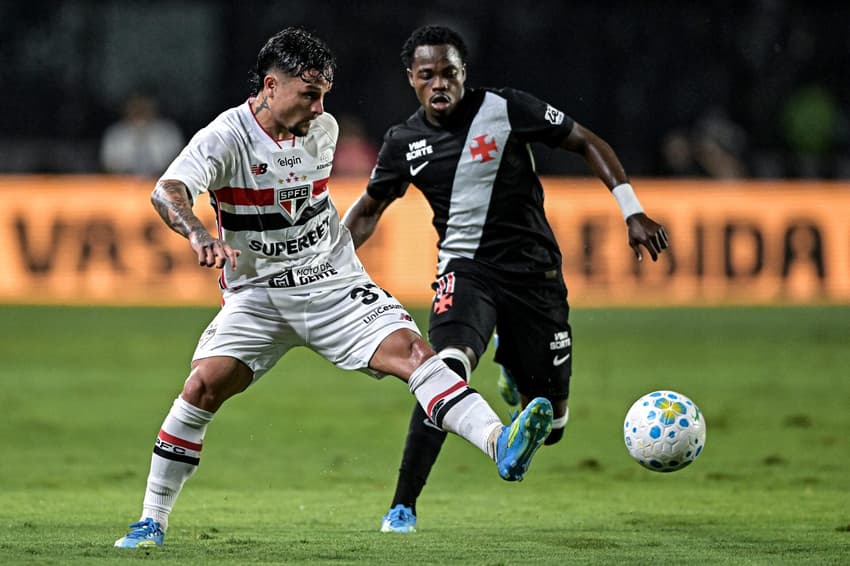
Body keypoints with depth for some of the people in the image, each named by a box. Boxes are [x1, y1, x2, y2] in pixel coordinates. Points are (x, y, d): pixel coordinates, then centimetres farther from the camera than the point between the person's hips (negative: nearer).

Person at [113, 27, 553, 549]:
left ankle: (502, 446, -36)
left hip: (335, 286, 3)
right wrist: (199, 235, -50)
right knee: (205, 385, -18)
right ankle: (152, 521, -4)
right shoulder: (226, 137, -14)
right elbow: (167, 192, -31)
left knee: (410, 348, -20)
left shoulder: (324, 130, 3)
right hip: (258, 294, -2)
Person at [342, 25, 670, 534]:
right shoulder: (405, 143, 0)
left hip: (534, 270, 0)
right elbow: (369, 209, 17)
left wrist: (633, 212, -8)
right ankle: (403, 506, -23)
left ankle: (513, 369, 44)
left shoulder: (505, 109, -9)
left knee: (548, 426, 5)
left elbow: (587, 143, -1)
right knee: (448, 367, -32)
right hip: (465, 269, 0)